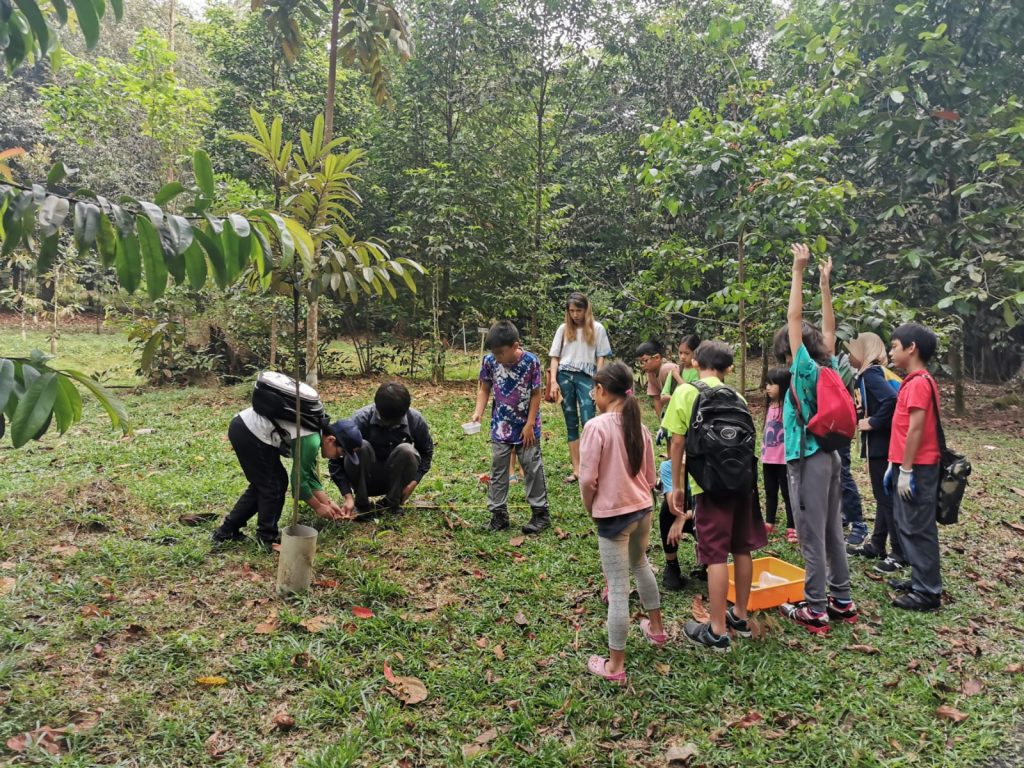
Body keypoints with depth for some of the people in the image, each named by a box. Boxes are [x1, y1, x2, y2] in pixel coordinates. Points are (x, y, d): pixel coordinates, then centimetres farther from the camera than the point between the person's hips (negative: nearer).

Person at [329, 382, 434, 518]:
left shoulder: (415, 420, -17)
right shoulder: (360, 419, -24)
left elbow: (426, 451, 1)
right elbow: (336, 459, -20)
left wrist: (415, 480, -14)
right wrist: (348, 496, -29)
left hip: (396, 480, 1)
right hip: (365, 481, -1)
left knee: (406, 451, -28)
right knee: (361, 447, -30)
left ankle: (393, 503, -9)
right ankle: (361, 505, -14)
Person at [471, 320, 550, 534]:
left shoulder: (531, 361, -19)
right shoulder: (489, 361, -11)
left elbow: (536, 394, -11)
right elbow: (484, 389, 1)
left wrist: (530, 424, -12)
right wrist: (478, 411, -16)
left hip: (526, 427, -3)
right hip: (500, 427, 3)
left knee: (532, 468, 5)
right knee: (498, 469, 6)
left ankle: (540, 512, 16)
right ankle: (498, 513, 16)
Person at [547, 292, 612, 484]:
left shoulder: (597, 329, 4)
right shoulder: (563, 329, 9)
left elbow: (601, 357, 4)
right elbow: (555, 357, 7)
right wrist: (553, 382, -3)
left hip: (586, 377, -2)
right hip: (565, 376, 3)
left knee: (588, 422, -13)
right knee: (571, 424, 5)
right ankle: (576, 469, 9)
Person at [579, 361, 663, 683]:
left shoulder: (596, 426, -17)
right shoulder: (639, 426, 3)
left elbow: (588, 478, -17)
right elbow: (650, 476, 8)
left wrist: (589, 508, 0)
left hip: (613, 515, -7)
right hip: (643, 510, 7)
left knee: (618, 588, 0)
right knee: (640, 564, 31)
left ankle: (615, 665, 12)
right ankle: (656, 627, 49)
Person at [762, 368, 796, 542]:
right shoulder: (770, 406, 10)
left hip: (784, 459, -8)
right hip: (769, 458, 8)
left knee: (787, 493, 0)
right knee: (770, 492, 17)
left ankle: (792, 528, 8)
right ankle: (769, 523, 29)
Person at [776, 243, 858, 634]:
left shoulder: (807, 371, -14)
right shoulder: (829, 368, 5)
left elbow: (794, 318, -18)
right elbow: (828, 328, 17)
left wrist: (799, 270, -17)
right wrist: (825, 282, 20)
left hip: (808, 461, -8)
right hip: (829, 456, 8)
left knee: (812, 536, -1)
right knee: (832, 532, 15)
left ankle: (815, 610, 7)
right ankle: (841, 601, 25)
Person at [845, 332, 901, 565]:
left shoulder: (870, 374, -16)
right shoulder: (873, 373, 12)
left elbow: (892, 399, -31)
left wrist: (873, 423, -22)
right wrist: (861, 414, 9)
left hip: (880, 446, -10)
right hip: (881, 445, 10)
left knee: (887, 497, -3)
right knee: (883, 496, 16)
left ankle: (900, 552, 5)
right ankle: (877, 545, 26)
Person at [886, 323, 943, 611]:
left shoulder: (918, 383, -16)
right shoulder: (914, 382, 15)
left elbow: (916, 429, -20)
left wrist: (906, 471, -19)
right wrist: (895, 464, 17)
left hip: (917, 468, -10)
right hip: (909, 466, 10)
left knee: (918, 528, -4)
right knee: (907, 525, 15)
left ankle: (928, 592, 4)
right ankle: (921, 580, 25)